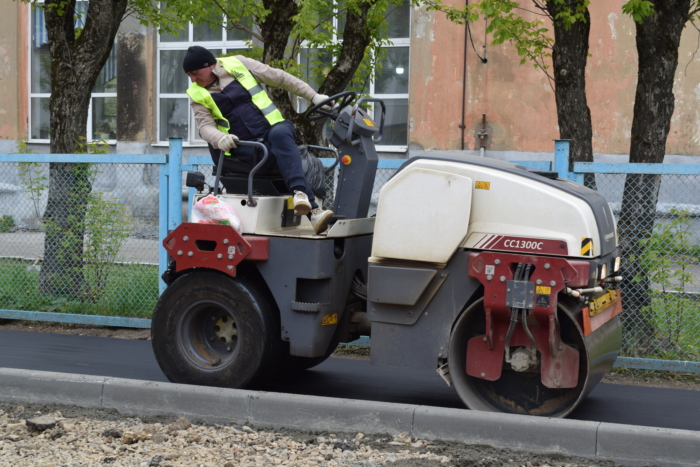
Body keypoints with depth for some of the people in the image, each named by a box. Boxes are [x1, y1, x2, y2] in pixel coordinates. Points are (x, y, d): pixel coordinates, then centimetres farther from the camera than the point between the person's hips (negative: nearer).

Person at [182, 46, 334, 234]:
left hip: (273, 128, 1)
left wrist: (314, 96, 8)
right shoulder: (198, 95, 9)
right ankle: (313, 211, -43)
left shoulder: (237, 65, 7)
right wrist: (220, 139, -29)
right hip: (245, 147, -1)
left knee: (280, 134, -36)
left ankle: (299, 192, -51)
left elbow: (280, 78, 10)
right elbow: (205, 126, -4)